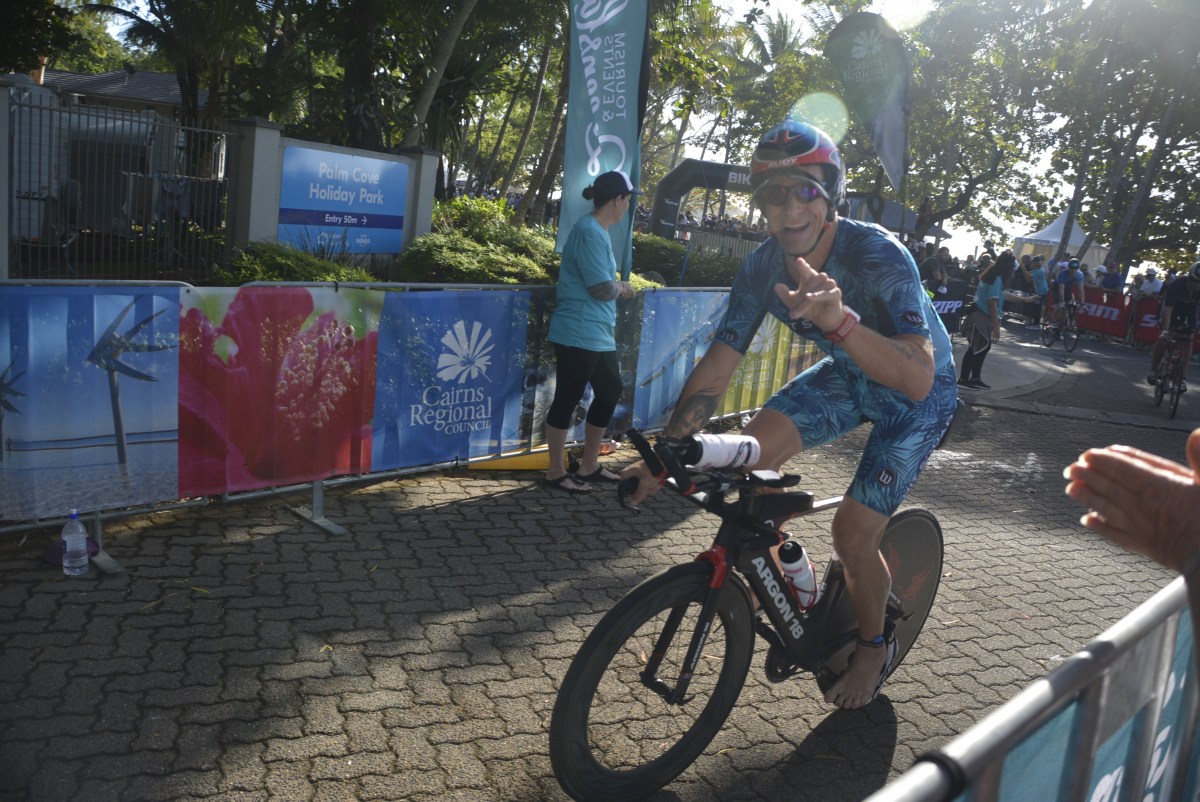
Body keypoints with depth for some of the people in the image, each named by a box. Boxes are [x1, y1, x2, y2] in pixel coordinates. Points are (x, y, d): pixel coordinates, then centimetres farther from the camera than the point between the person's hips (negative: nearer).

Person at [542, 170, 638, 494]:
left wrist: (617, 287, 4)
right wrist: (623, 288, -3)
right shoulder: (591, 233, -17)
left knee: (610, 391, 17)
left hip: (596, 334, 11)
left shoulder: (597, 231, 14)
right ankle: (555, 472, 12)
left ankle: (588, 465, 28)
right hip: (579, 334, -11)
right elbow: (601, 288, -20)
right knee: (567, 399, 0)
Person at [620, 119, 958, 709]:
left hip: (917, 394, -5)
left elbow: (917, 378, -45)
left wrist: (839, 320, -61)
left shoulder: (879, 257, -35)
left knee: (853, 533, -11)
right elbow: (716, 367, -16)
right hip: (847, 374, 5)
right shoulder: (763, 268, -19)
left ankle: (874, 645, 21)